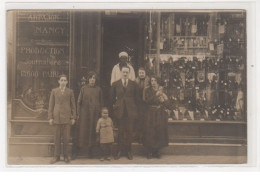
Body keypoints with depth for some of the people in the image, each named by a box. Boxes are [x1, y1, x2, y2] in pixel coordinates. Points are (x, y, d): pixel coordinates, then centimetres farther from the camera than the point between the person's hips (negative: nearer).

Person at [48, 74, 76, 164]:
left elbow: (73, 105, 8)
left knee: (66, 138, 1)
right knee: (57, 137, 3)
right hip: (57, 116, 0)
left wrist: (73, 117, 3)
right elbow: (51, 105, 7)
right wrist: (50, 117, 1)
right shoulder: (54, 91, 8)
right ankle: (56, 156, 11)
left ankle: (66, 156, 11)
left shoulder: (70, 92, 8)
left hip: (67, 117, 0)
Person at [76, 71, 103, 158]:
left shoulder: (98, 89, 7)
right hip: (85, 113, -1)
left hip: (95, 113, 1)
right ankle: (83, 147, 3)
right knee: (84, 130, -3)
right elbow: (79, 102, 4)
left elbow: (101, 102, 10)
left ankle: (91, 150, 6)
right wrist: (78, 114, -2)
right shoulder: (83, 89, 4)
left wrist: (100, 113, 3)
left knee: (93, 131, 0)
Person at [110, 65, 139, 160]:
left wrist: (133, 106, 4)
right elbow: (112, 97, 13)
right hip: (120, 110, 0)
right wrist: (115, 105, 5)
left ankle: (128, 150, 11)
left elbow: (136, 97, 9)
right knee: (120, 131, 3)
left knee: (129, 130, 2)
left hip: (130, 110, 0)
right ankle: (119, 150, 10)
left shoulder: (133, 84, 5)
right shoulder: (115, 84, 7)